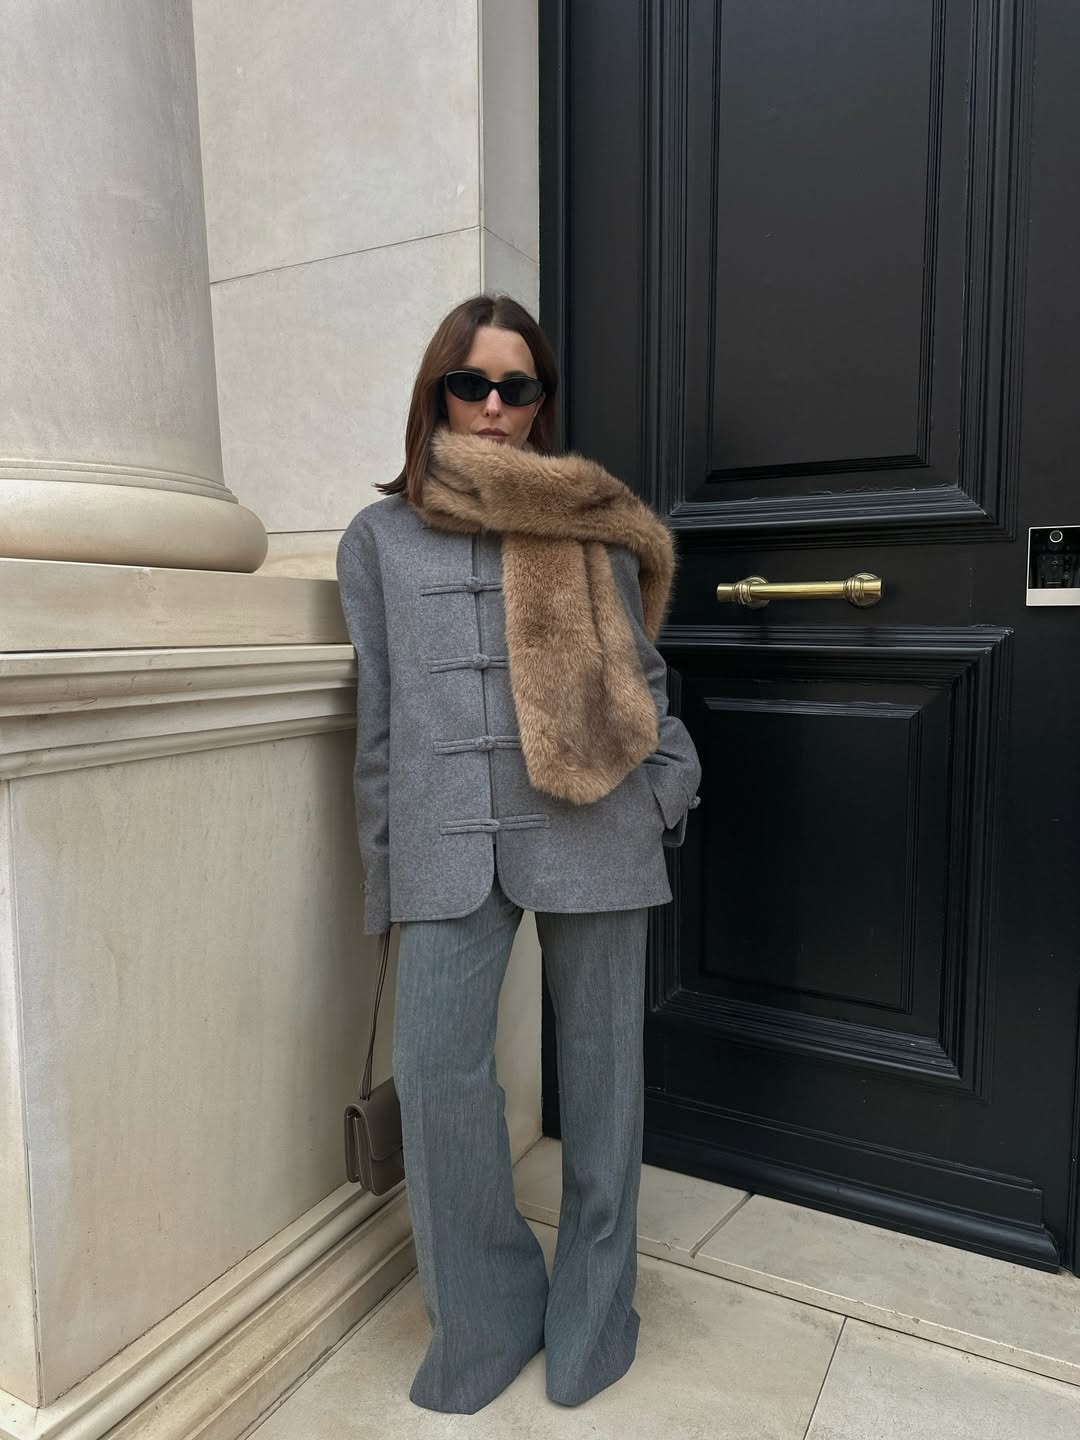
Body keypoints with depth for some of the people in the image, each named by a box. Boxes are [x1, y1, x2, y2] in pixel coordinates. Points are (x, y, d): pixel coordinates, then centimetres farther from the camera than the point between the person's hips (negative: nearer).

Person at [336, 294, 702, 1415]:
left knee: (599, 1061, 7)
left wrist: (667, 790, 1)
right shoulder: (380, 536, 14)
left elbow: (642, 675, 12)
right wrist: (381, 863, 9)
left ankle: (591, 1308, 30)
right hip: (446, 837, 1)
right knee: (435, 1071, -6)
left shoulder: (591, 527, 12)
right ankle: (483, 1318, 21)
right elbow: (376, 713, 11)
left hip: (591, 825, 0)